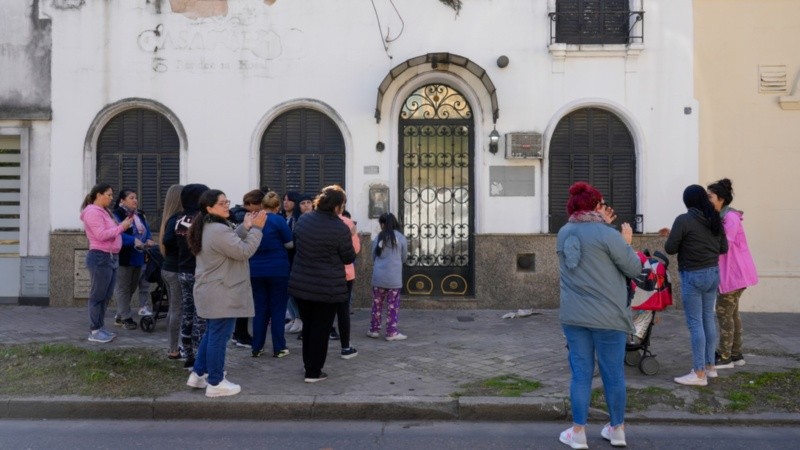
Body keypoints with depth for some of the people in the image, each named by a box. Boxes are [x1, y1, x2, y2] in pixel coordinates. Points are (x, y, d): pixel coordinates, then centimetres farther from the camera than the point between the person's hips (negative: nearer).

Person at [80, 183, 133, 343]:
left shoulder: (104, 211, 20)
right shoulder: (93, 212, -11)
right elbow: (101, 235, -21)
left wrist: (123, 225, 4)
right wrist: (121, 227, -16)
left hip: (111, 257, 10)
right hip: (100, 258, -10)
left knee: (106, 296, 12)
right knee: (98, 296, -4)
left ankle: (100, 327, 19)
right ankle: (94, 331, 1)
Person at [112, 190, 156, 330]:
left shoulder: (139, 215, 13)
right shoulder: (117, 215, -12)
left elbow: (146, 230, 10)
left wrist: (148, 240, -11)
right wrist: (134, 240, -36)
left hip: (138, 257, 8)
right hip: (124, 257, -8)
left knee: (132, 287, 15)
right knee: (123, 288, 1)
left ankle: (120, 315, 28)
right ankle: (125, 317, 10)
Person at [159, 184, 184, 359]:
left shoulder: (170, 217, 10)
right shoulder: (177, 219, -17)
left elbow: (166, 241, 13)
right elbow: (167, 241, -27)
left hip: (168, 267, 9)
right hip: (177, 270, -9)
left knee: (173, 309, 15)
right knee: (178, 310, -2)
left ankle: (172, 347, 23)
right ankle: (174, 350, 5)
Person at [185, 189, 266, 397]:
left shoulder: (207, 227, 12)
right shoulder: (218, 230, -23)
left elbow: (231, 244, 15)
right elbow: (244, 252, -22)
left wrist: (245, 227, 5)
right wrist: (256, 228, -15)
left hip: (211, 292, 11)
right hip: (221, 294, -11)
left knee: (211, 334, 21)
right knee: (219, 337, -1)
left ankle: (198, 374, 29)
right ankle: (215, 384, 8)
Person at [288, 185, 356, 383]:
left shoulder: (303, 220, 2)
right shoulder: (340, 228, -18)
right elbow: (349, 258, -7)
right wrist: (349, 237, 8)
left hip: (300, 283, 6)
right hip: (327, 288, -6)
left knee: (308, 326, 20)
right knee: (321, 329, 6)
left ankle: (308, 365, 31)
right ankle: (313, 372, 12)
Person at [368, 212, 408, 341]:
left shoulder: (378, 237, 0)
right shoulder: (401, 238, -2)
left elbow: (373, 257, 9)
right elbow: (404, 258, 8)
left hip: (378, 276, 2)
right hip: (394, 277, -2)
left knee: (377, 304, 12)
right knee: (393, 305, 5)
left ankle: (374, 330, 20)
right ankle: (391, 332, 7)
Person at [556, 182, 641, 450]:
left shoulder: (564, 234, 7)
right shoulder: (608, 235, -11)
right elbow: (634, 269, -5)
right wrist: (627, 243, 10)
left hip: (573, 317, 4)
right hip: (607, 317, -4)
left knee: (580, 373, 10)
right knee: (613, 374, 10)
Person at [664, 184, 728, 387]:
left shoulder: (683, 220, -15)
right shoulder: (715, 219, 5)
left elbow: (670, 248, -12)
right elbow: (723, 248, 13)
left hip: (693, 276, -7)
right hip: (713, 273, 7)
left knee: (695, 323, -3)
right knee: (708, 318, 16)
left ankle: (699, 373, 0)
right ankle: (710, 366, 25)